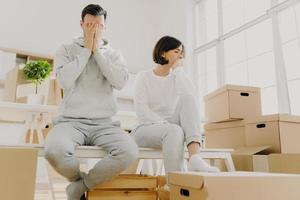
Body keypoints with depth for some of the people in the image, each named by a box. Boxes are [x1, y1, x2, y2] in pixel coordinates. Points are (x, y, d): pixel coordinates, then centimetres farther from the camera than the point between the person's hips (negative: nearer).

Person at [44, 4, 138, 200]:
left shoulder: (114, 54, 14)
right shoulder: (67, 50, 11)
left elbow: (120, 81, -5)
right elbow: (65, 80, -7)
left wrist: (97, 51, -3)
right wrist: (87, 49, -3)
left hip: (104, 124, 1)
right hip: (71, 121, -1)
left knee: (130, 151, -30)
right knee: (54, 150, -35)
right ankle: (82, 180, 2)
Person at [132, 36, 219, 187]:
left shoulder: (176, 78, 14)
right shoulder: (144, 77, 2)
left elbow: (190, 97, -8)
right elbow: (141, 110, -13)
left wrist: (179, 71, -6)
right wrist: (165, 124, -25)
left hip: (170, 130, 4)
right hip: (146, 129, -4)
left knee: (188, 98, -25)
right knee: (175, 131, -37)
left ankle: (194, 158, -40)